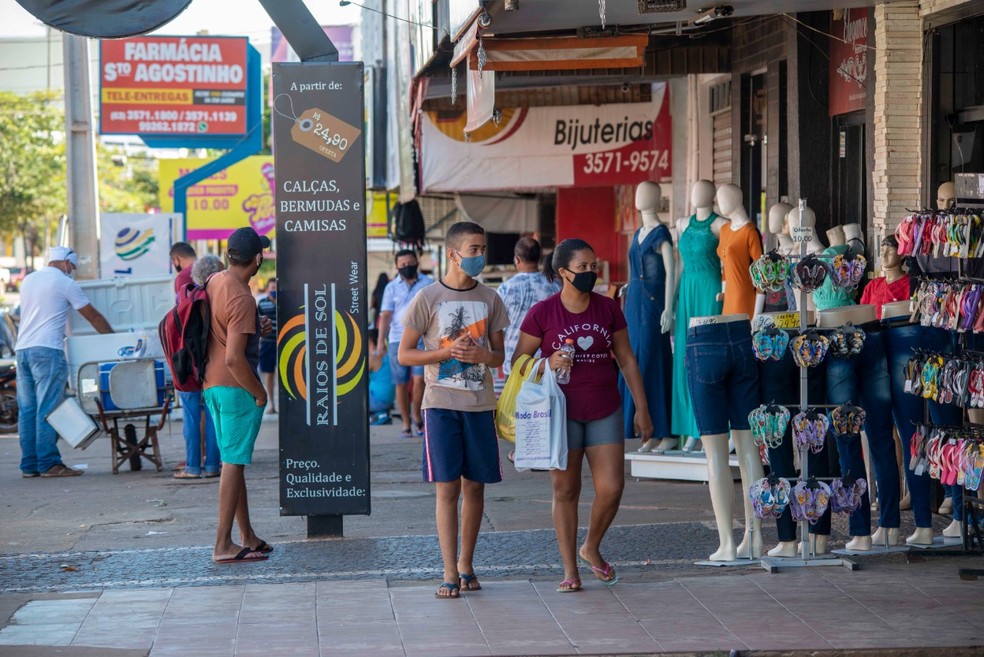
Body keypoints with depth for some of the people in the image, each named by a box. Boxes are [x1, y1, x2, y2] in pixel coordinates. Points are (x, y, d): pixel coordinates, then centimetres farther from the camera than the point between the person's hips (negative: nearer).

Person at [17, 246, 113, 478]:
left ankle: (29, 465, 6)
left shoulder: (29, 279, 19)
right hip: (47, 349, -7)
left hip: (22, 348, 7)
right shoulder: (65, 283, -2)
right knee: (48, 408, -7)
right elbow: (93, 316, 2)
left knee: (27, 410, 6)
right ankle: (49, 463, -9)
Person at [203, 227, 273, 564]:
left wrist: (254, 330, 18)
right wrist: (259, 393, -14)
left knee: (234, 462, 15)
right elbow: (233, 358, -26)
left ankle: (248, 537, 23)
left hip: (213, 384, 9)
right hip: (236, 387, -9)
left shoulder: (214, 282, 6)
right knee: (233, 463, -4)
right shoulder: (242, 299, -21)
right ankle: (223, 545, -2)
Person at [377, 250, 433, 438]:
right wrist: (381, 340, -7)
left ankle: (416, 414, 8)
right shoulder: (392, 287, 8)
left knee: (419, 378, -14)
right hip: (398, 339, 1)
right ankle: (406, 424, 10)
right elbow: (386, 315, 3)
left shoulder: (428, 284, 8)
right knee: (401, 384, 2)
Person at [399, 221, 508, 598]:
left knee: (475, 485, 7)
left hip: (480, 404, 3)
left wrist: (480, 355, -11)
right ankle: (450, 573, -2)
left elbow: (499, 355, 12)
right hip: (441, 404, -3)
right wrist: (448, 352, -14)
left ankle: (466, 564, 19)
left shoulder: (489, 299, 8)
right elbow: (404, 354, -1)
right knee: (447, 487, -5)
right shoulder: (428, 299, -3)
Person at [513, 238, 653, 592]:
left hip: (605, 413, 3)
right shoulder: (542, 313, -5)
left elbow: (627, 360, 10)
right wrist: (548, 364, -18)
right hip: (561, 413, -2)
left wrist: (641, 408, 8)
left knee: (611, 489, -3)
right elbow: (518, 362, 1)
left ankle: (591, 548, 24)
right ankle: (570, 571, 11)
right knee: (565, 491, 3)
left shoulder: (608, 309, 4)